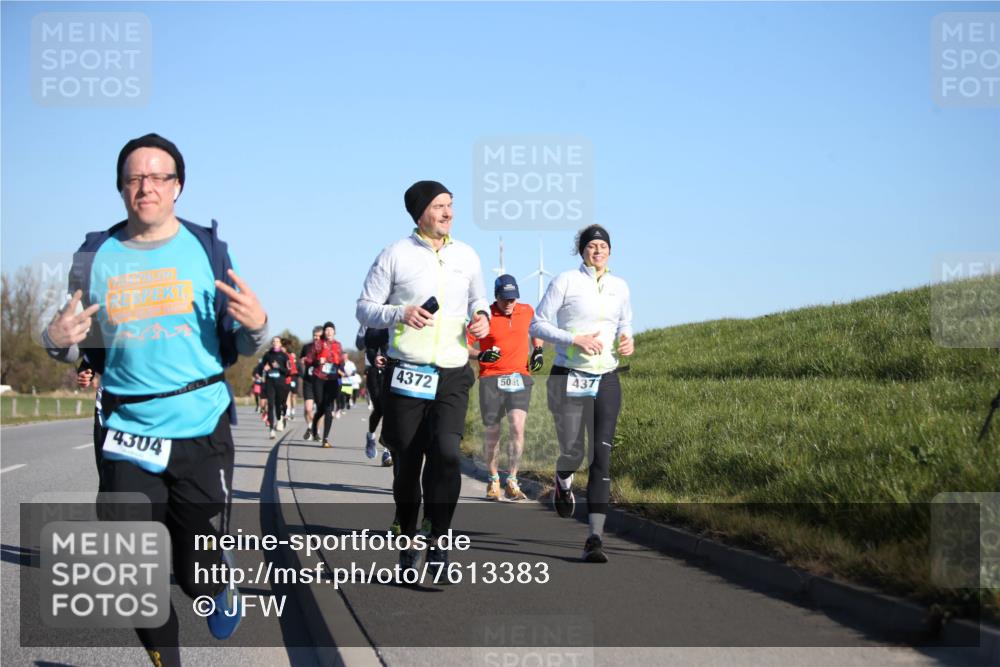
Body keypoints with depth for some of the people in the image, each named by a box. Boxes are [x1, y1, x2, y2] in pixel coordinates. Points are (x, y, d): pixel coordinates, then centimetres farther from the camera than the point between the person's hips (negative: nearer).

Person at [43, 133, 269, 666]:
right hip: (126, 434, 1)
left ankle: (219, 584, 40)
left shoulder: (206, 248, 0)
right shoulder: (95, 256, 3)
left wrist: (255, 326, -18)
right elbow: (85, 346, 13)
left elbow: (238, 345, 5)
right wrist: (57, 340, -9)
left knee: (197, 572, 4)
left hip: (203, 430, -1)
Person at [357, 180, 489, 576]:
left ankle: (437, 538, -8)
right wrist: (400, 314, -18)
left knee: (446, 451, -19)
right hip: (406, 373, -2)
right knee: (407, 463, 5)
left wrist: (481, 316, 2)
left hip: (452, 375, 2)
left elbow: (478, 297, 25)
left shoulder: (467, 256, 9)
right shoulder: (395, 255, -1)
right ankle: (409, 540, 23)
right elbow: (365, 308, 1)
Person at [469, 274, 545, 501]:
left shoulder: (527, 311, 7)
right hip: (491, 379, -2)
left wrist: (537, 351, 18)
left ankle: (512, 481, -6)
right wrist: (480, 355, -21)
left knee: (517, 427, -15)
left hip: (520, 377, 2)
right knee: (491, 433, 4)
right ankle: (493, 479, 25)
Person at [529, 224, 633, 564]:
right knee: (572, 453, -9)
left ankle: (595, 538, -7)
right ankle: (563, 482, 32)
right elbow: (537, 324, -3)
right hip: (569, 379, -3)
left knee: (602, 456, -7)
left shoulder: (620, 287, 10)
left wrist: (628, 341, 2)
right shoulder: (565, 281, -3)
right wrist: (574, 339, -17)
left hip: (606, 380, 3)